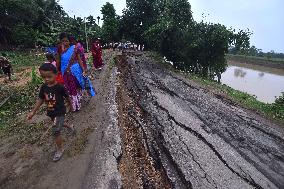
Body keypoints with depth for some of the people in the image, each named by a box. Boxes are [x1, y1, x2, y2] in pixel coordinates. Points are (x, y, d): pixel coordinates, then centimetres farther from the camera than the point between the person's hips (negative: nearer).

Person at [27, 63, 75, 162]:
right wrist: (33, 112, 3)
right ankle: (70, 127, 59)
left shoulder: (60, 87, -21)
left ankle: (59, 150, 15)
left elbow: (67, 98, -7)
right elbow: (40, 100, 5)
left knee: (56, 131, -5)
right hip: (50, 112, 6)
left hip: (60, 112, -6)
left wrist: (70, 106, 7)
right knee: (59, 125, 27)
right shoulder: (43, 87, -4)